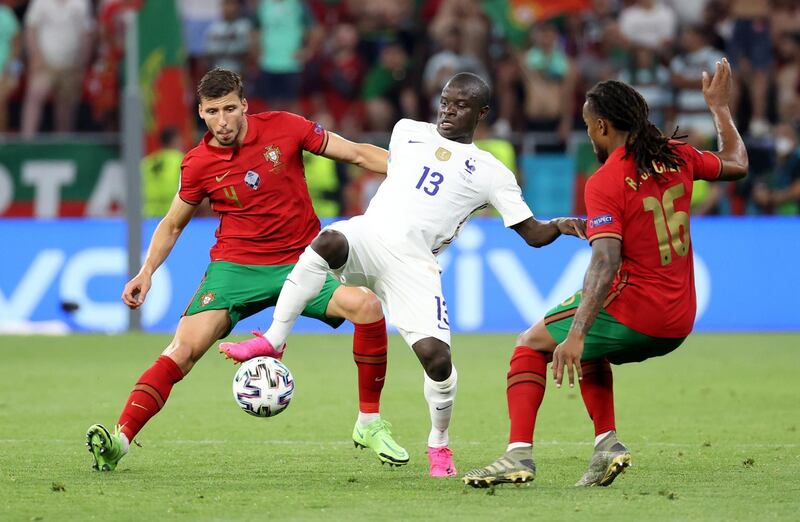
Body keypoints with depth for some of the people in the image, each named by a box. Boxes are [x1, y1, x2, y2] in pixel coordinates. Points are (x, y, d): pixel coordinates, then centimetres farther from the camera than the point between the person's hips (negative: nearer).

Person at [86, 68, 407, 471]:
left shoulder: (283, 128, -5)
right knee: (185, 347, -21)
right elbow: (173, 224, 14)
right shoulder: (198, 164, -3)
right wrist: (146, 272, 2)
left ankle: (370, 423, -9)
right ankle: (120, 439, -22)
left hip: (300, 261, 0)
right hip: (234, 266, 0)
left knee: (366, 305, -24)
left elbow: (358, 154, 4)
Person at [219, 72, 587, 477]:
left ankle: (438, 444, 12)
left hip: (413, 263, -1)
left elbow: (532, 233, 10)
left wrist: (560, 227, -8)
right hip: (368, 234, 1)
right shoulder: (408, 132, 23)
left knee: (436, 357, -17)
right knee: (329, 242, -37)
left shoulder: (489, 173, 14)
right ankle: (273, 341, -29)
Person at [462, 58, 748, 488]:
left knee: (532, 343, 7)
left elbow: (606, 263, -25)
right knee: (589, 349, 32)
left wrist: (576, 334, -31)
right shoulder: (676, 157, 4)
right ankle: (607, 443, 18)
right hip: (679, 323, 8)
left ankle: (520, 452, -7)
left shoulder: (604, 183, -15)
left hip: (633, 315, -8)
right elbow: (736, 165, 23)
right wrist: (720, 108, 38)